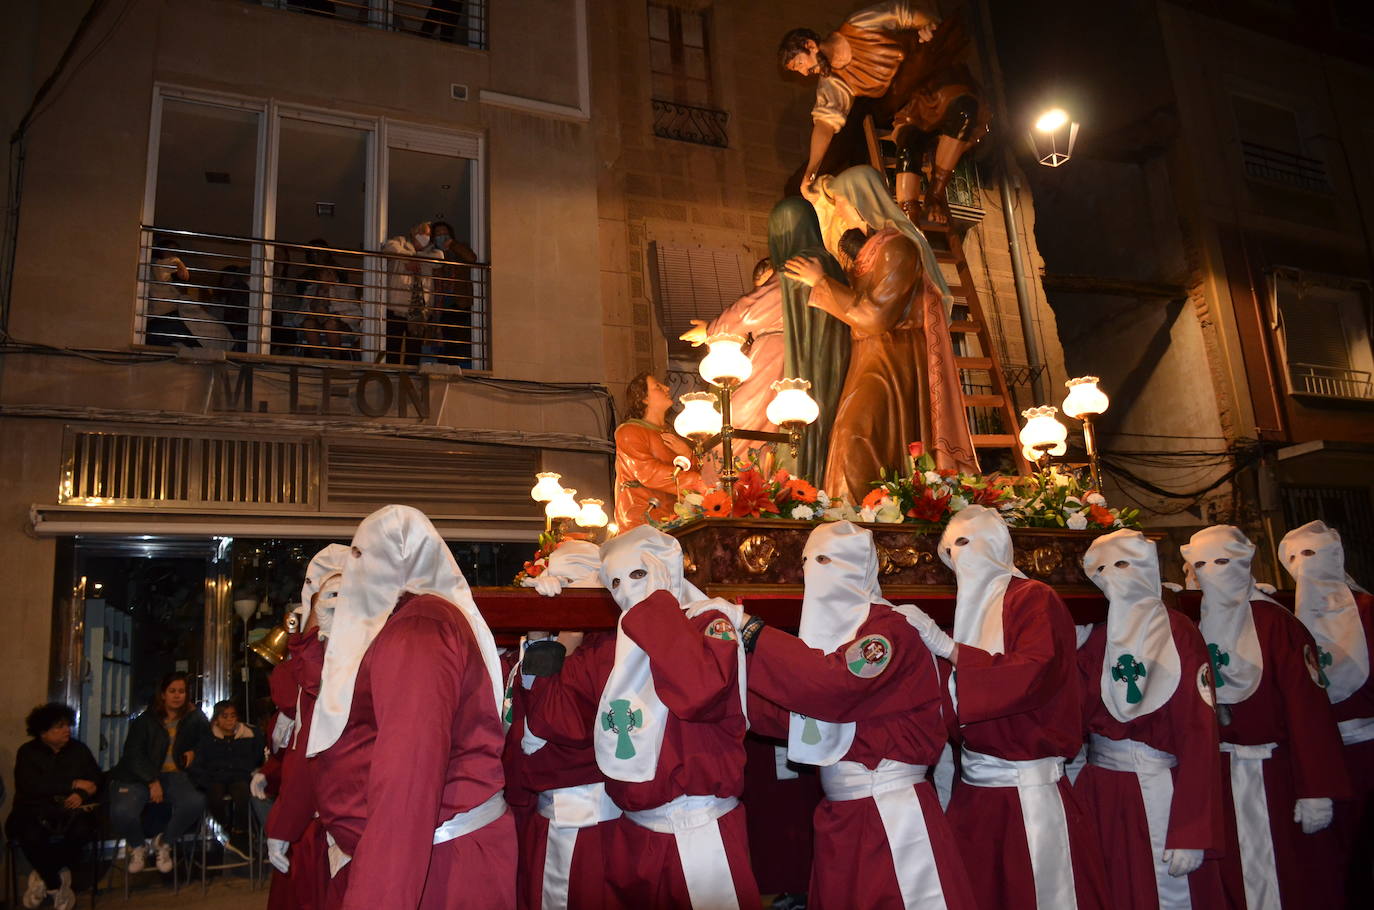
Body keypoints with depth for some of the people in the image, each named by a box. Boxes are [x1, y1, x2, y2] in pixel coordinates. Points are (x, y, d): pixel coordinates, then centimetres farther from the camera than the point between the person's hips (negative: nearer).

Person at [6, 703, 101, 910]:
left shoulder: (79, 749, 14)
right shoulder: (27, 752, 5)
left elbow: (97, 779, 7)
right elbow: (30, 786, -11)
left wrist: (82, 794, -16)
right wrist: (72, 784, -12)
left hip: (71, 809, 2)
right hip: (36, 810, -1)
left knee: (81, 830, -33)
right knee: (31, 835, -36)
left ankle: (44, 877, -6)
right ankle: (56, 885, -10)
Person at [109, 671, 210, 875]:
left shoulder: (193, 719, 13)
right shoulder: (145, 721, 7)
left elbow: (207, 738, 31)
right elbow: (134, 754, -1)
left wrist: (194, 751, 8)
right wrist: (152, 781, -13)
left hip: (173, 776, 1)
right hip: (140, 777, -1)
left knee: (195, 801, -32)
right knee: (122, 812, -33)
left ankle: (164, 843, -1)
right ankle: (137, 847, 4)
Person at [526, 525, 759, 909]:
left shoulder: (710, 626, -10)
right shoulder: (604, 652, 6)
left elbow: (699, 691, -31)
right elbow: (563, 724, -2)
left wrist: (659, 602, -23)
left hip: (702, 834, -5)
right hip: (630, 836, 6)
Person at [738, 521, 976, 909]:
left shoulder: (888, 627, -10)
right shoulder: (829, 630, 13)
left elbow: (837, 684, -28)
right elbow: (790, 717, 8)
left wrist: (753, 633, -21)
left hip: (893, 809, -7)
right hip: (837, 814, 8)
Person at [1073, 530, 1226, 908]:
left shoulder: (1177, 633, -7)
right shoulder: (1096, 640, 8)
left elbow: (1200, 731, -13)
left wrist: (1192, 833, -19)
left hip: (1162, 790, -4)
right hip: (1100, 791, 5)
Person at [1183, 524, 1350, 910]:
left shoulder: (1274, 623, -7)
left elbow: (1306, 706, -11)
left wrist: (1315, 791, -13)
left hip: (1265, 777, -4)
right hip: (1207, 775, 4)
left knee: (1269, 878, 2)